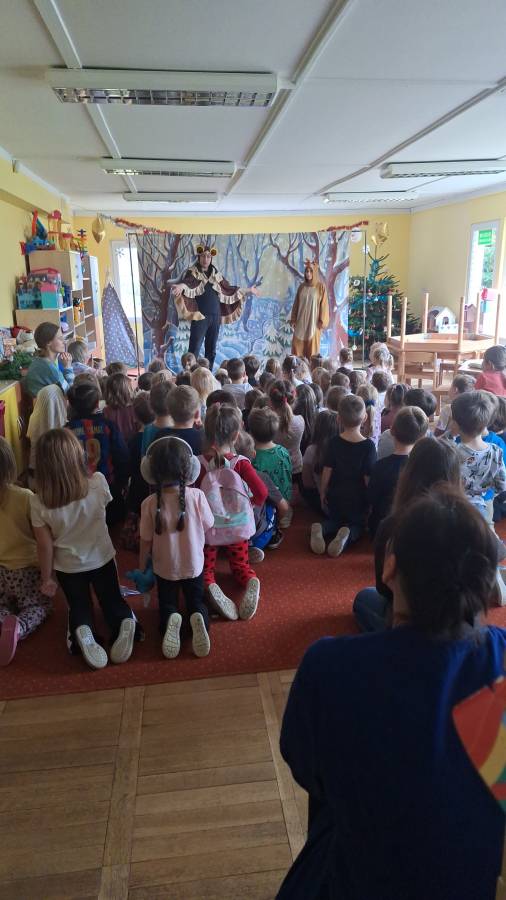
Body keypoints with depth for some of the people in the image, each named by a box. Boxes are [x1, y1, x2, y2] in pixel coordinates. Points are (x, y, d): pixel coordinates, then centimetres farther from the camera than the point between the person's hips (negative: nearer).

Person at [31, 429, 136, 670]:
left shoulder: (38, 503, -23)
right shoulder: (98, 483, -23)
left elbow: (45, 546, -13)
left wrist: (47, 578, 0)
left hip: (67, 567, 0)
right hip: (102, 559, 0)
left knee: (79, 606, 23)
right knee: (112, 600, 22)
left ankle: (81, 631, -10)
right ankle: (124, 622, -11)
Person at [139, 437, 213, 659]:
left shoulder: (150, 504, -19)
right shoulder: (196, 496, -20)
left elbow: (146, 541, -9)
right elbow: (208, 526, -7)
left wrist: (142, 567, 7)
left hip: (164, 568, 0)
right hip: (194, 565, 0)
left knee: (167, 605, 18)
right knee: (197, 602, 17)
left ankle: (170, 621, -17)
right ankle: (198, 618, -17)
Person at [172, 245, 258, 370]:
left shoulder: (215, 273, 14)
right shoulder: (193, 272, -2)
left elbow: (228, 288, 24)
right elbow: (187, 282, -24)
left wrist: (247, 290, 29)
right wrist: (182, 286, -48)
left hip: (215, 316, 5)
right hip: (200, 316, -5)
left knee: (211, 351, 9)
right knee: (194, 350, -9)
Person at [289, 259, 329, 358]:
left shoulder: (321, 287, -3)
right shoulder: (301, 287, 7)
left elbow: (324, 304, -5)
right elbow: (296, 304, 11)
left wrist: (322, 321, -10)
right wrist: (293, 319, 7)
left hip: (314, 321, -3)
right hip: (301, 321, 4)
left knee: (312, 347, 0)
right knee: (297, 346, -1)